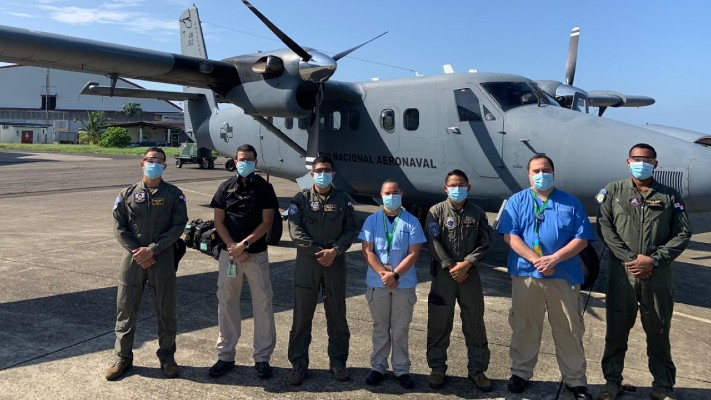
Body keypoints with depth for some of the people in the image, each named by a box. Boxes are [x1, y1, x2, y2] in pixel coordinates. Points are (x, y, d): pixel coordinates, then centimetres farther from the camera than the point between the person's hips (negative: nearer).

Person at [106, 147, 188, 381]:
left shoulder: (174, 194, 1)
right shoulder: (127, 194, 4)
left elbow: (178, 226, -6)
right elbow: (119, 227, 1)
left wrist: (152, 250, -14)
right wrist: (137, 252, -11)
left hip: (163, 259, -1)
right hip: (133, 259, 1)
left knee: (165, 310, 7)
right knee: (126, 309, 8)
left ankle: (166, 356, 23)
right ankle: (123, 357, 24)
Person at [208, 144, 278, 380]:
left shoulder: (264, 188, 1)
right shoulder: (226, 188, 6)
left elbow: (266, 222, -5)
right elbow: (218, 222, 2)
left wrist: (244, 244, -14)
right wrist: (233, 248, -10)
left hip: (257, 254, -2)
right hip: (229, 253, 2)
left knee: (262, 305, 1)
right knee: (226, 304, 7)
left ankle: (262, 358, 12)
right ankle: (225, 355, 20)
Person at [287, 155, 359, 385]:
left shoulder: (343, 200, 6)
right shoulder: (301, 199, 2)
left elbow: (351, 229, 0)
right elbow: (295, 231, -7)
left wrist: (334, 250, -15)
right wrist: (318, 251, -15)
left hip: (335, 263, 1)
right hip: (306, 263, -1)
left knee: (337, 315, 10)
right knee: (302, 315, 4)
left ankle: (338, 362, 25)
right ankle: (299, 364, 17)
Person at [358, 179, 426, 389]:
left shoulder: (411, 222, -1)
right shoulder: (372, 220, 2)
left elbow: (414, 253, -6)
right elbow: (367, 251, -3)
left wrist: (395, 275, -15)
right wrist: (383, 273, -15)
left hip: (404, 284, -1)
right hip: (377, 283, 1)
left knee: (401, 329, 8)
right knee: (380, 327, 12)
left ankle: (402, 369, 19)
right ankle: (378, 367, 23)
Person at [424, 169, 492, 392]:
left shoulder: (477, 213, 6)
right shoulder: (436, 211, 0)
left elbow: (484, 243, 1)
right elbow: (433, 242, -8)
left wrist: (467, 263, -13)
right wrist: (451, 266, -15)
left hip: (471, 275, 2)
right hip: (443, 275, -1)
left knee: (475, 324, 8)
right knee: (439, 324, 6)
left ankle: (477, 370, 21)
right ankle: (437, 368, 21)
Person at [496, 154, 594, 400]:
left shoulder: (571, 203, 7)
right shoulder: (517, 201, 4)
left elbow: (581, 239, 0)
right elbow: (510, 236, -6)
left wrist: (555, 258, -14)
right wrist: (536, 260, -16)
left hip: (564, 275, 1)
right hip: (526, 274, 0)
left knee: (569, 329, 7)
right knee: (524, 327, 9)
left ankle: (575, 380, 20)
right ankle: (520, 373, 24)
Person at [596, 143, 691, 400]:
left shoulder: (670, 196, 7)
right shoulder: (613, 191, 5)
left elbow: (683, 233, 1)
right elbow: (605, 227, -3)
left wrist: (653, 260, -12)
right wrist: (631, 258, -13)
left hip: (658, 275, 1)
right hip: (621, 272, 0)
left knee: (659, 331, 9)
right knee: (617, 329, 8)